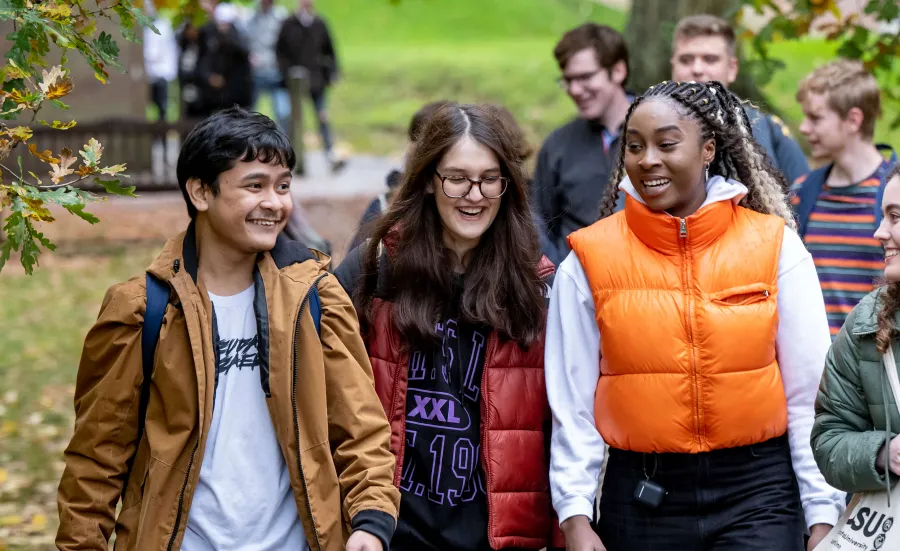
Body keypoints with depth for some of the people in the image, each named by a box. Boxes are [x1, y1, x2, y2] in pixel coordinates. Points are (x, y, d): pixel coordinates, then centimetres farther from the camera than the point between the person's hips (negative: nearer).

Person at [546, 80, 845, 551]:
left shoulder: (776, 246, -1)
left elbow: (810, 394, 0)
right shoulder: (589, 260, 0)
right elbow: (572, 402, 1)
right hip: (642, 496, 1)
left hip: (759, 493, 0)